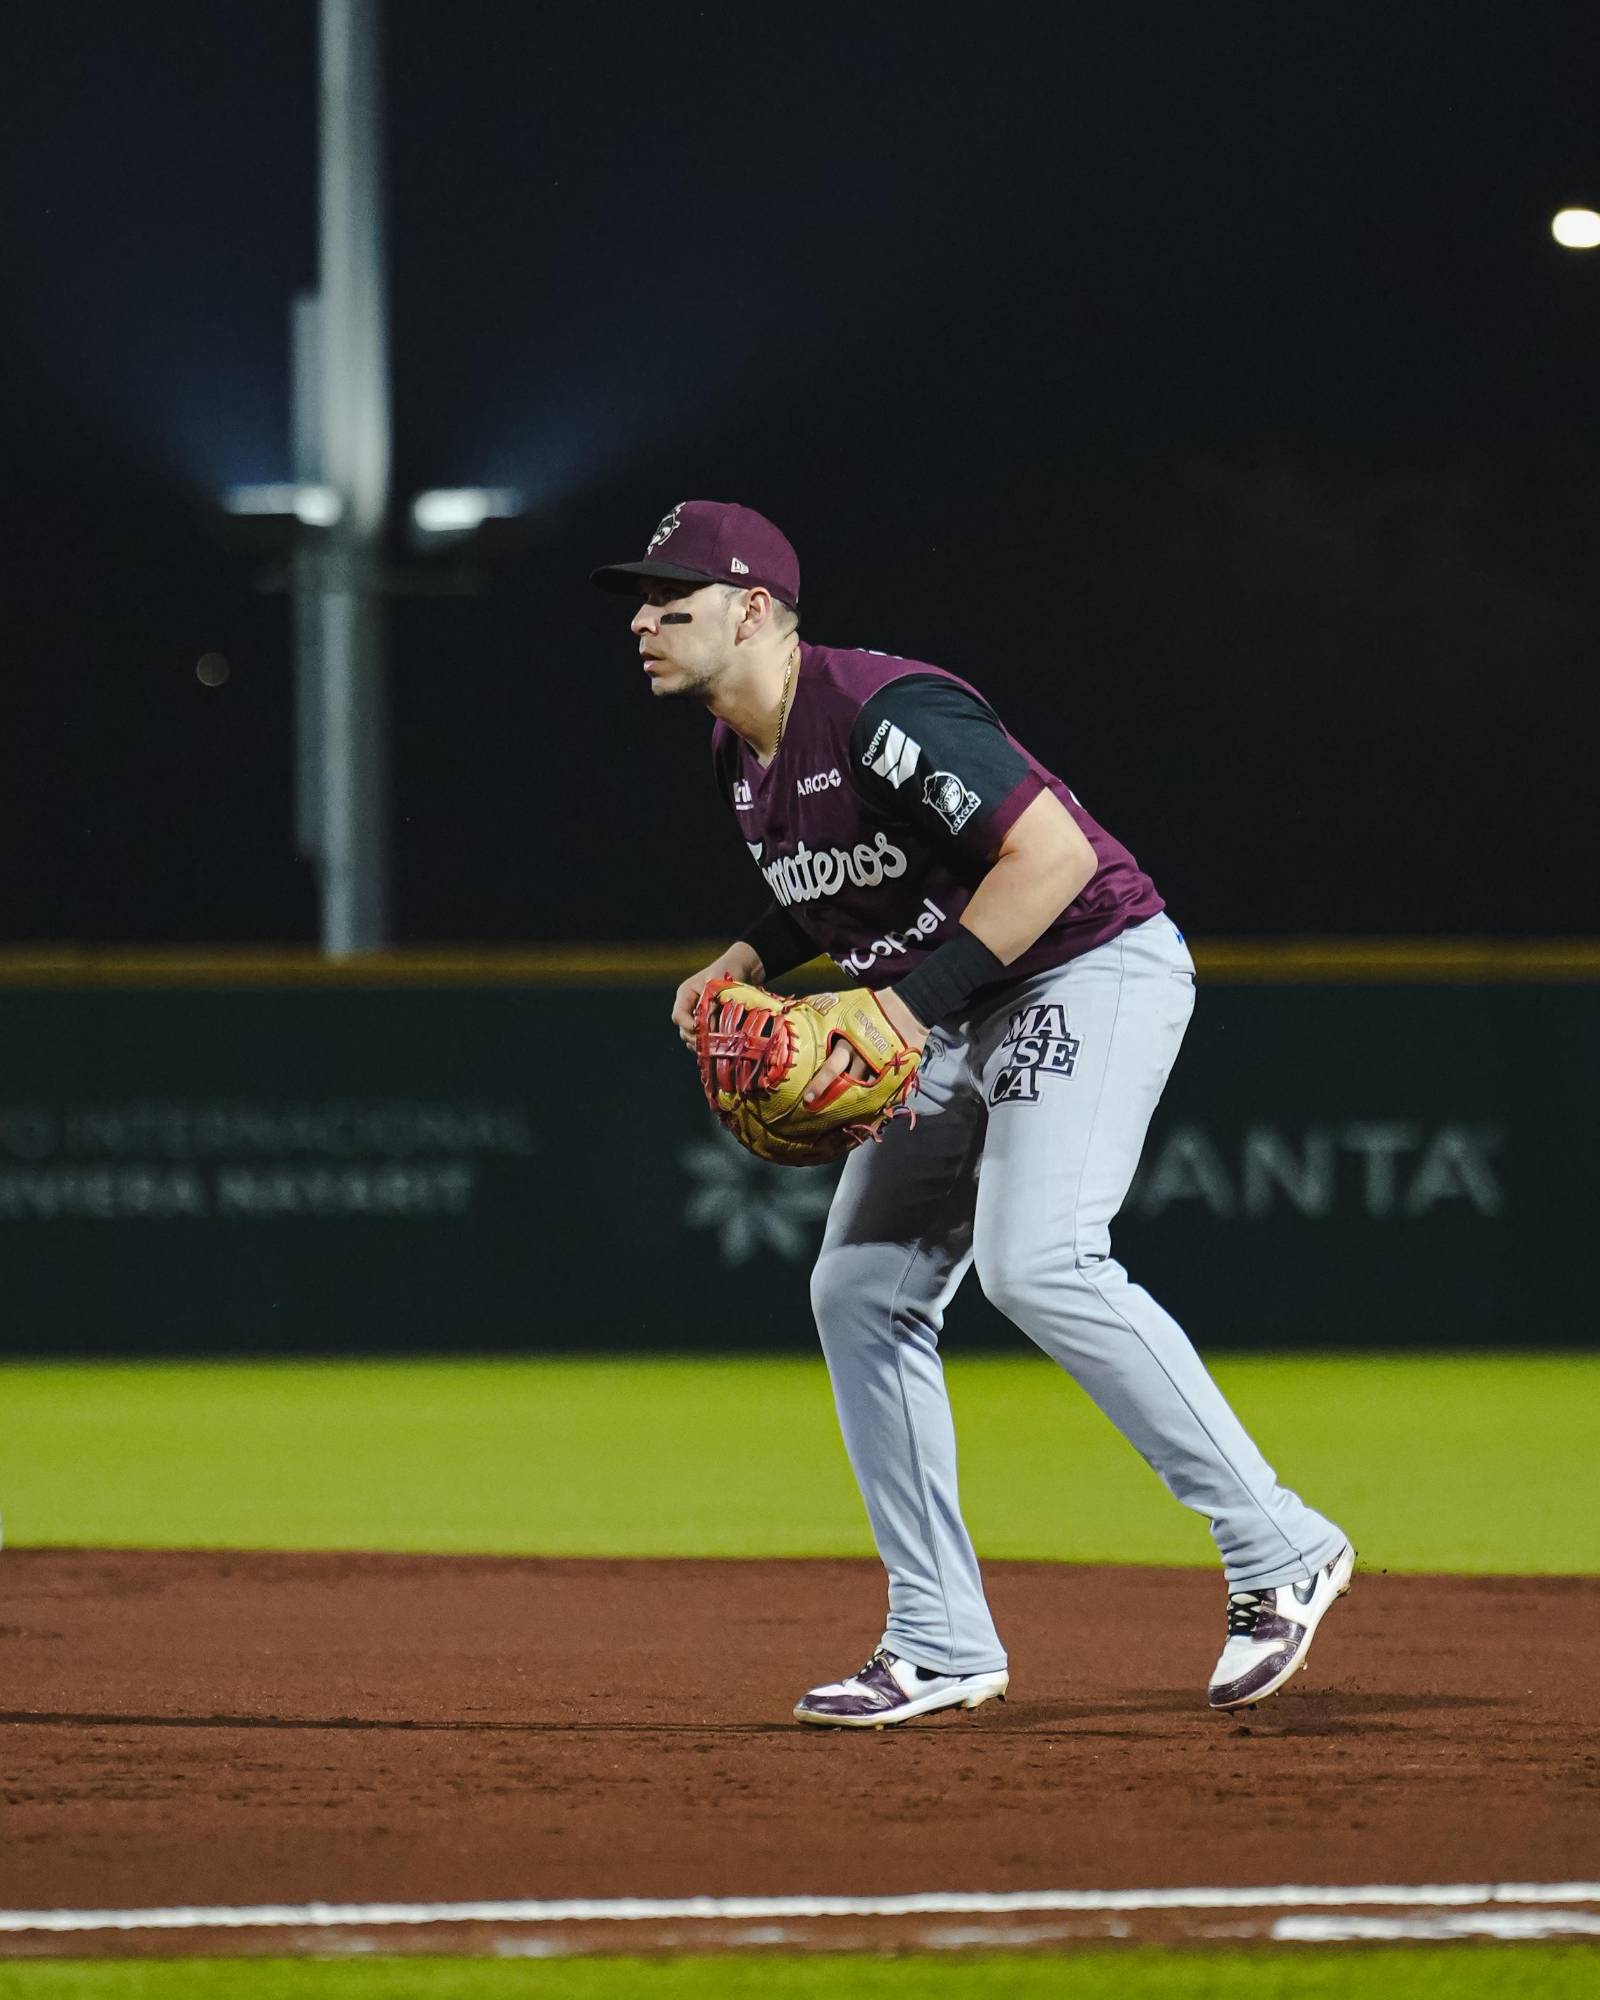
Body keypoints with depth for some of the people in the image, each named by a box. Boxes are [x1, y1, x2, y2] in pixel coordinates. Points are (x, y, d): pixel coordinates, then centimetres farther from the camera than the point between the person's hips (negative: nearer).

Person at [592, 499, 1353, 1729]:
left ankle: (1278, 1548, -21)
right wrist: (751, 959, 5)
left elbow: (1057, 852, -28)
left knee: (1036, 1260, -27)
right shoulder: (744, 756, 7)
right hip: (957, 1017, 10)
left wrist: (918, 1000, -27)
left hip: (1094, 971, -10)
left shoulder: (878, 714, -23)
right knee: (861, 1289, 4)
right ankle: (942, 1646, 8)